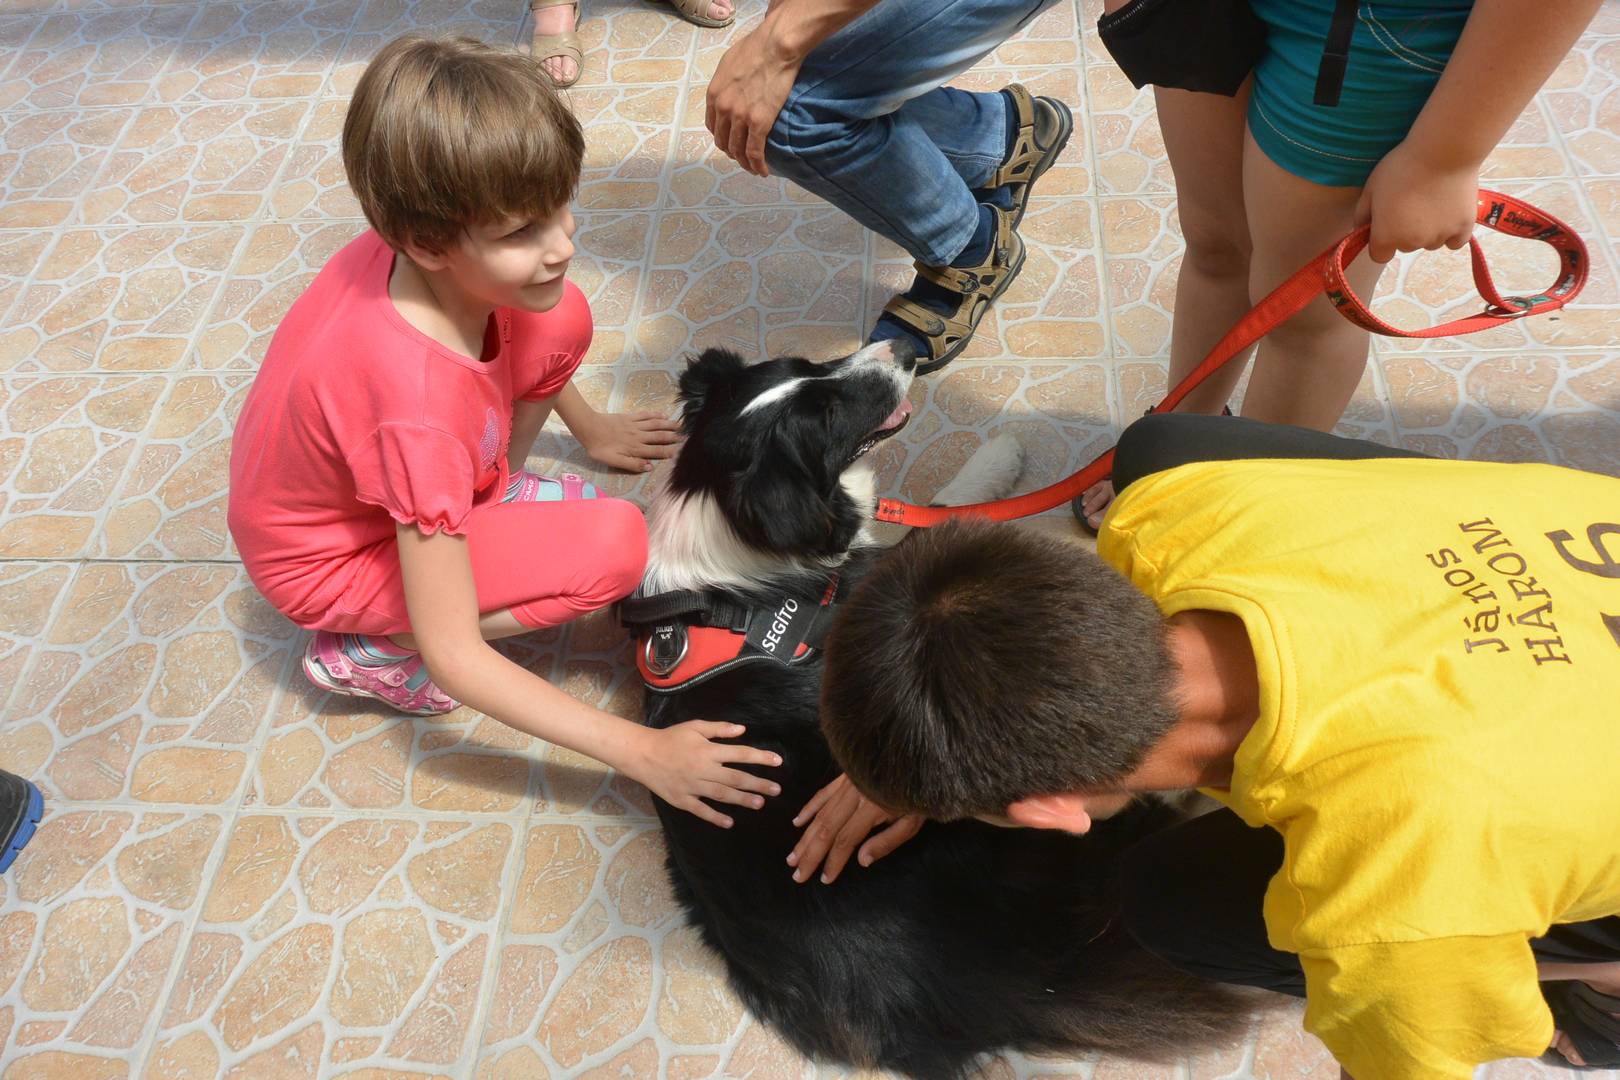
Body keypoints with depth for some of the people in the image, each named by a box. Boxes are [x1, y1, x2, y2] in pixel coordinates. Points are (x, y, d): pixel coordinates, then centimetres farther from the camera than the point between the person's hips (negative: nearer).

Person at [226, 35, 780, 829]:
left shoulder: (421, 252, -23)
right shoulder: (419, 404, -42)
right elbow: (451, 658, -35)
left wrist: (588, 428, 15)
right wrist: (639, 751, -34)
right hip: (334, 562, -6)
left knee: (562, 320, -10)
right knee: (616, 545, -23)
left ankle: (487, 494, 13)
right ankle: (371, 651, -5)